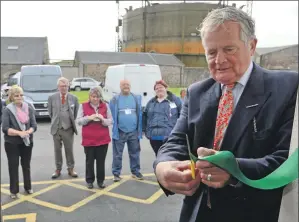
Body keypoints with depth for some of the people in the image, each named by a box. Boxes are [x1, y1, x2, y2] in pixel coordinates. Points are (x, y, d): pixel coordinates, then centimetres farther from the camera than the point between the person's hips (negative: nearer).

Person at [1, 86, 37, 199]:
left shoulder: (29, 108, 0)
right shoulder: (7, 110, -8)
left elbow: (34, 125, -3)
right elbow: (5, 128, -14)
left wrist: (27, 132, -23)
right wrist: (19, 133, -26)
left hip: (27, 142, 3)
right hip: (12, 143, -3)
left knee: (26, 165, 15)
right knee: (13, 166, 3)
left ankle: (28, 187, 29)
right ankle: (14, 191, 15)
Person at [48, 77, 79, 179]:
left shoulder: (74, 98, -1)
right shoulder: (52, 98, 0)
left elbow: (76, 113, 10)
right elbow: (50, 112, 10)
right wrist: (55, 122, 12)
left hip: (68, 128, -1)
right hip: (56, 128, 1)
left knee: (69, 149, 6)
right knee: (57, 150, 9)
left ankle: (71, 169, 19)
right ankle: (58, 169, 21)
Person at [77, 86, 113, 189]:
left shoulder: (105, 106, 3)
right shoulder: (83, 106, 1)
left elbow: (111, 121, 1)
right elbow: (78, 121, -3)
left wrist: (103, 119, -19)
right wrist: (88, 118, -19)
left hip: (103, 139, 1)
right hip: (88, 139, -1)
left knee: (101, 161, 7)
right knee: (89, 161, 7)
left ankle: (100, 181, 20)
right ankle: (89, 181, 20)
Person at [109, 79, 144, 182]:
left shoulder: (136, 98, 4)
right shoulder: (115, 99, -2)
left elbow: (140, 114, 7)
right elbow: (112, 116, 1)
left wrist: (140, 130, 4)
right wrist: (114, 129, -3)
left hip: (133, 132, 2)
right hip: (119, 132, -2)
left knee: (135, 153, 13)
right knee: (117, 154, 6)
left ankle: (135, 172, 26)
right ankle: (116, 174, 17)